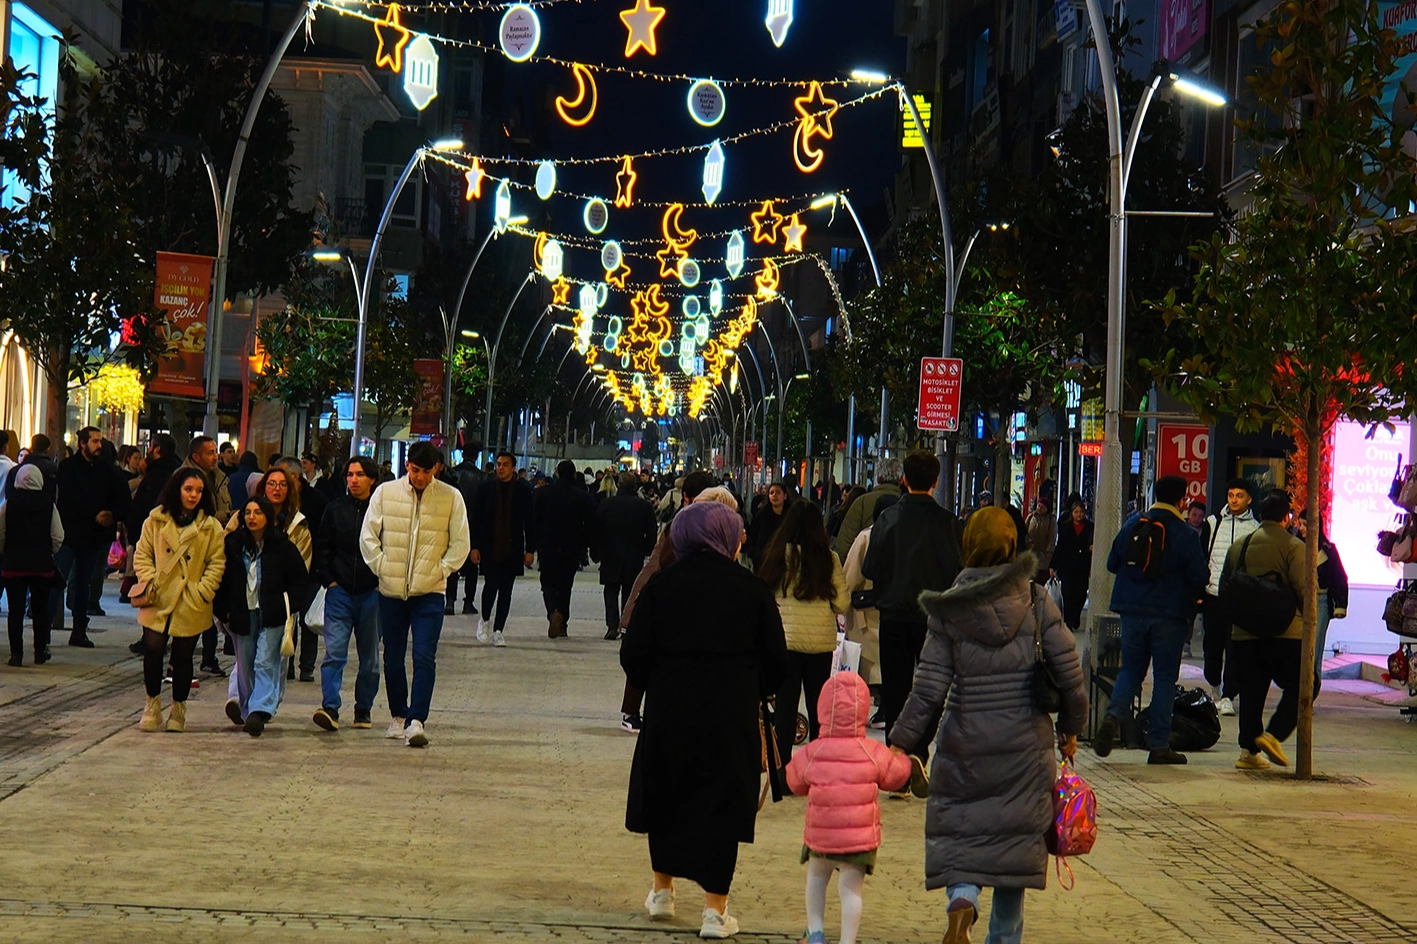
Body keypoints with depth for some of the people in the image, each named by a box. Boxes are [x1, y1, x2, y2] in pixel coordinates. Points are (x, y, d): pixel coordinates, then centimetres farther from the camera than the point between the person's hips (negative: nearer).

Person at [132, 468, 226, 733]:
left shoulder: (210, 526, 3)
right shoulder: (156, 520, 5)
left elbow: (217, 562, 3)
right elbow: (142, 554, 7)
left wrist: (203, 590, -8)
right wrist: (149, 581, -7)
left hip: (191, 605, 0)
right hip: (158, 601, 0)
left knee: (183, 657, 5)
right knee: (152, 650, -6)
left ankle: (178, 710, 21)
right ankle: (153, 704, 13)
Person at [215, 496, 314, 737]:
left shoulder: (282, 546, -2)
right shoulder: (232, 545, 4)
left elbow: (302, 582, 3)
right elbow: (222, 581, 12)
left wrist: (288, 606, -7)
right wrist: (223, 610, 4)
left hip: (272, 617, -3)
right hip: (243, 616, 3)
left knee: (265, 663, -12)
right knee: (245, 667, 9)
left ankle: (259, 712, -23)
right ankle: (247, 709, 21)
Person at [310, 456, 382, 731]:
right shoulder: (335, 509, 5)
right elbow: (322, 548, 12)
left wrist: (382, 584, -4)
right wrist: (328, 580, 2)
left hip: (371, 593, -1)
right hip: (340, 591, 1)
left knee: (369, 657, 9)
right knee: (334, 651, -11)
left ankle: (363, 709, 20)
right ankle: (330, 708, -18)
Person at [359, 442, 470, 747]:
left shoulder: (451, 498, -3)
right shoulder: (385, 493, 0)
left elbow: (460, 544, 3)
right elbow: (368, 537, 6)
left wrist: (440, 571, -3)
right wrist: (381, 568, -1)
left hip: (430, 592, -2)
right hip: (391, 591, 2)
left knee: (425, 658, -12)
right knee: (393, 658, 11)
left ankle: (416, 721, -14)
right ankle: (398, 716, 26)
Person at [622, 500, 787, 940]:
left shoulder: (661, 585, -1)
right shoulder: (753, 590, -2)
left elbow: (633, 655, -2)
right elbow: (776, 660, 2)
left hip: (669, 710, 1)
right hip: (732, 716, -1)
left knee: (666, 799, 18)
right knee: (721, 803, 4)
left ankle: (662, 891, 28)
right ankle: (715, 910, 3)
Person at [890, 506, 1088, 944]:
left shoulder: (949, 609, -5)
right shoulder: (1037, 602, -3)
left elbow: (929, 688, -7)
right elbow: (1070, 675, -3)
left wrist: (899, 742, 1)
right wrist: (1070, 729, 13)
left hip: (966, 742, -1)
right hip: (1026, 743, 1)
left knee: (958, 830, 10)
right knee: (1016, 835, 12)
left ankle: (961, 900, -18)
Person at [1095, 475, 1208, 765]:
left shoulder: (1132, 524, 3)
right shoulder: (1184, 534, -10)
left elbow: (1112, 563, 9)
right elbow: (1199, 577, -10)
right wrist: (1192, 598, 12)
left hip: (1132, 610, 4)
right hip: (1170, 614, -3)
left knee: (1130, 669, 13)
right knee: (1165, 676, 4)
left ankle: (1114, 715, -14)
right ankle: (1159, 745, 3)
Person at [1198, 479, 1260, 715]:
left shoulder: (1256, 528, 3)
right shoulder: (1212, 523, 10)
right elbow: (1201, 558, 12)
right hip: (1213, 594, 2)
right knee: (1212, 644, 9)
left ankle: (1228, 696, -4)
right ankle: (1215, 685, 31)